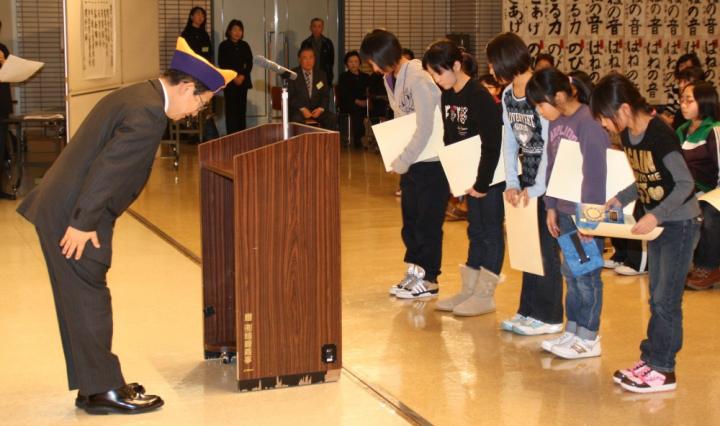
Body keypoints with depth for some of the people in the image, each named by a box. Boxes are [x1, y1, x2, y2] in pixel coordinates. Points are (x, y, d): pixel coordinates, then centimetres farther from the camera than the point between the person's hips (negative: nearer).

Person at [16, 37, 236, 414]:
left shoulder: (136, 96, 14)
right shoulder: (148, 113, -19)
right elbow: (107, 168, -24)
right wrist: (83, 223, -21)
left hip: (58, 207, 10)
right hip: (71, 216, -10)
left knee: (81, 301, 15)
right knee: (89, 301, -1)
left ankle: (93, 386, 25)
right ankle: (103, 391, 10)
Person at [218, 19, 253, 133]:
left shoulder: (245, 46, 10)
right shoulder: (224, 46, 2)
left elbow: (249, 63, 7)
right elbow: (222, 64, -3)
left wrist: (242, 76, -8)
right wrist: (234, 77, -11)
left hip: (243, 81, 3)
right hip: (229, 81, -3)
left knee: (242, 108, 2)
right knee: (231, 108, -6)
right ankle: (231, 135, -5)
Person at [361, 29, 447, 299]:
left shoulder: (418, 77, -21)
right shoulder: (390, 78, 7)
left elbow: (425, 128, -23)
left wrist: (402, 162, -17)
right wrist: (399, 158, 2)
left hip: (432, 160, -8)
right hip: (410, 160, 8)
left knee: (428, 221, 0)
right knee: (410, 218, 14)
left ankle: (428, 279, 11)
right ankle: (414, 271, 25)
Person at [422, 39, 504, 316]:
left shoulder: (480, 96, -21)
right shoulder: (447, 95, 4)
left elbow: (492, 144, -22)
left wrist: (482, 183, -20)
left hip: (491, 174, -8)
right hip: (469, 173, 8)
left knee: (490, 231, 1)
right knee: (475, 230, 14)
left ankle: (485, 295, 7)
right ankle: (469, 290, 21)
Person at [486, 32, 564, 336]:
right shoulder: (508, 95, 7)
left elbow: (550, 145, -19)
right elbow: (509, 142, 9)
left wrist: (537, 188, -17)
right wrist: (512, 183, 0)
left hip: (549, 180, -8)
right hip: (528, 179, 8)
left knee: (546, 248, -1)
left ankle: (548, 317, 9)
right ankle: (529, 310, 21)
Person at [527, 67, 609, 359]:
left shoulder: (588, 123, -19)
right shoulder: (555, 122, 7)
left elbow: (595, 173, -20)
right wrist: (551, 207, 15)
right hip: (565, 211, 8)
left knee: (586, 275, 1)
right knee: (570, 272, 14)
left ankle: (589, 339, 11)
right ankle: (573, 331, 25)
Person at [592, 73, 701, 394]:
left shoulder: (660, 135, -23)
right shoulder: (627, 136, 2)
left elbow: (686, 183, -21)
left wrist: (656, 215, -28)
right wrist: (620, 199, -1)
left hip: (680, 223, -8)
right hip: (655, 223, 9)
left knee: (666, 298, -4)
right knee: (656, 297, 14)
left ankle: (662, 370, 4)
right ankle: (651, 358, 23)